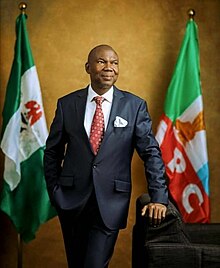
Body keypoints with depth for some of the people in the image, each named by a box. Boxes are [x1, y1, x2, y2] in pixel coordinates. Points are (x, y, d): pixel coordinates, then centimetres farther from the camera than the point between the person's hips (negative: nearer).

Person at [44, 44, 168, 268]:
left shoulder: (135, 106, -1)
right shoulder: (67, 104, 3)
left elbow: (151, 153, -2)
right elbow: (52, 153, 11)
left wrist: (159, 198, -10)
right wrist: (55, 191, 4)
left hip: (111, 201, -2)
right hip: (72, 199, 2)